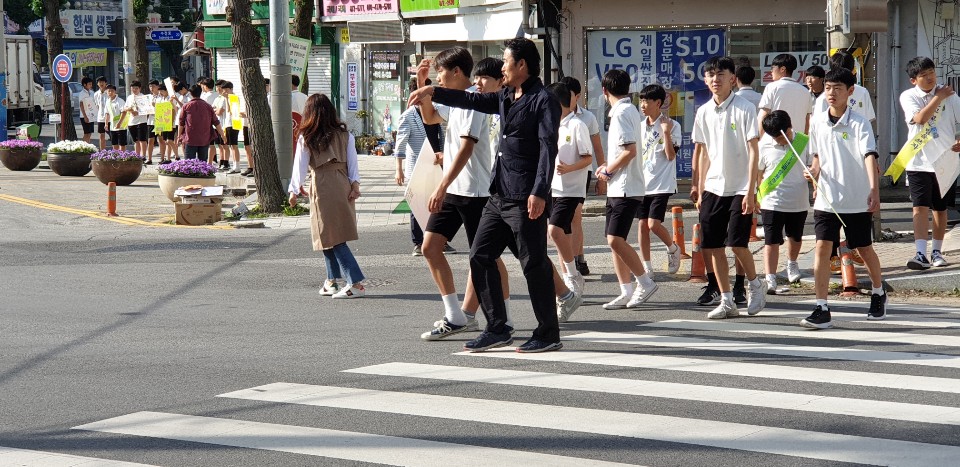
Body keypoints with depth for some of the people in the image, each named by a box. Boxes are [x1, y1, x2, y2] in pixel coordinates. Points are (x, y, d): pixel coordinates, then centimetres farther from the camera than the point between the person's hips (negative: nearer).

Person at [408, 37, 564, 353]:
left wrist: (539, 193, -26)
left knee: (534, 265, -4)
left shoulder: (542, 101, -11)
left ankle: (548, 335, 4)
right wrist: (433, 93, 32)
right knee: (480, 257, 8)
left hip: (525, 199, -9)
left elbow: (548, 149, -18)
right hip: (499, 195, 9)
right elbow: (474, 101, 32)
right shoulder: (506, 98, 16)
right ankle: (497, 329, 14)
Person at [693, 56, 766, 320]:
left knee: (736, 242, -13)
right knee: (712, 246, 2)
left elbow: (753, 151, -9)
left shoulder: (745, 109, -7)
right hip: (713, 189, 5)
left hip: (739, 189, -5)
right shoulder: (704, 112, 8)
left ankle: (755, 285, 13)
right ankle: (726, 301, 11)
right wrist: (700, 191, 13)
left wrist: (750, 191, -14)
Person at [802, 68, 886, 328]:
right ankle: (821, 309, -11)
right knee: (822, 248, -10)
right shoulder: (818, 123, 4)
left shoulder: (859, 124, -10)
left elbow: (869, 156, -22)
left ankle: (878, 294, 38)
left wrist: (874, 189, -34)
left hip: (857, 201, -3)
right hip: (826, 200, 3)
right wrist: (814, 174, -1)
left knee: (864, 249, 12)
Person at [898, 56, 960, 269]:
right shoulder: (908, 97, -3)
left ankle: (937, 251, 22)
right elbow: (920, 119, -19)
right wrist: (938, 98, -13)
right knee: (920, 206, -11)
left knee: (940, 208, 10)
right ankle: (921, 254, -18)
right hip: (919, 161, -2)